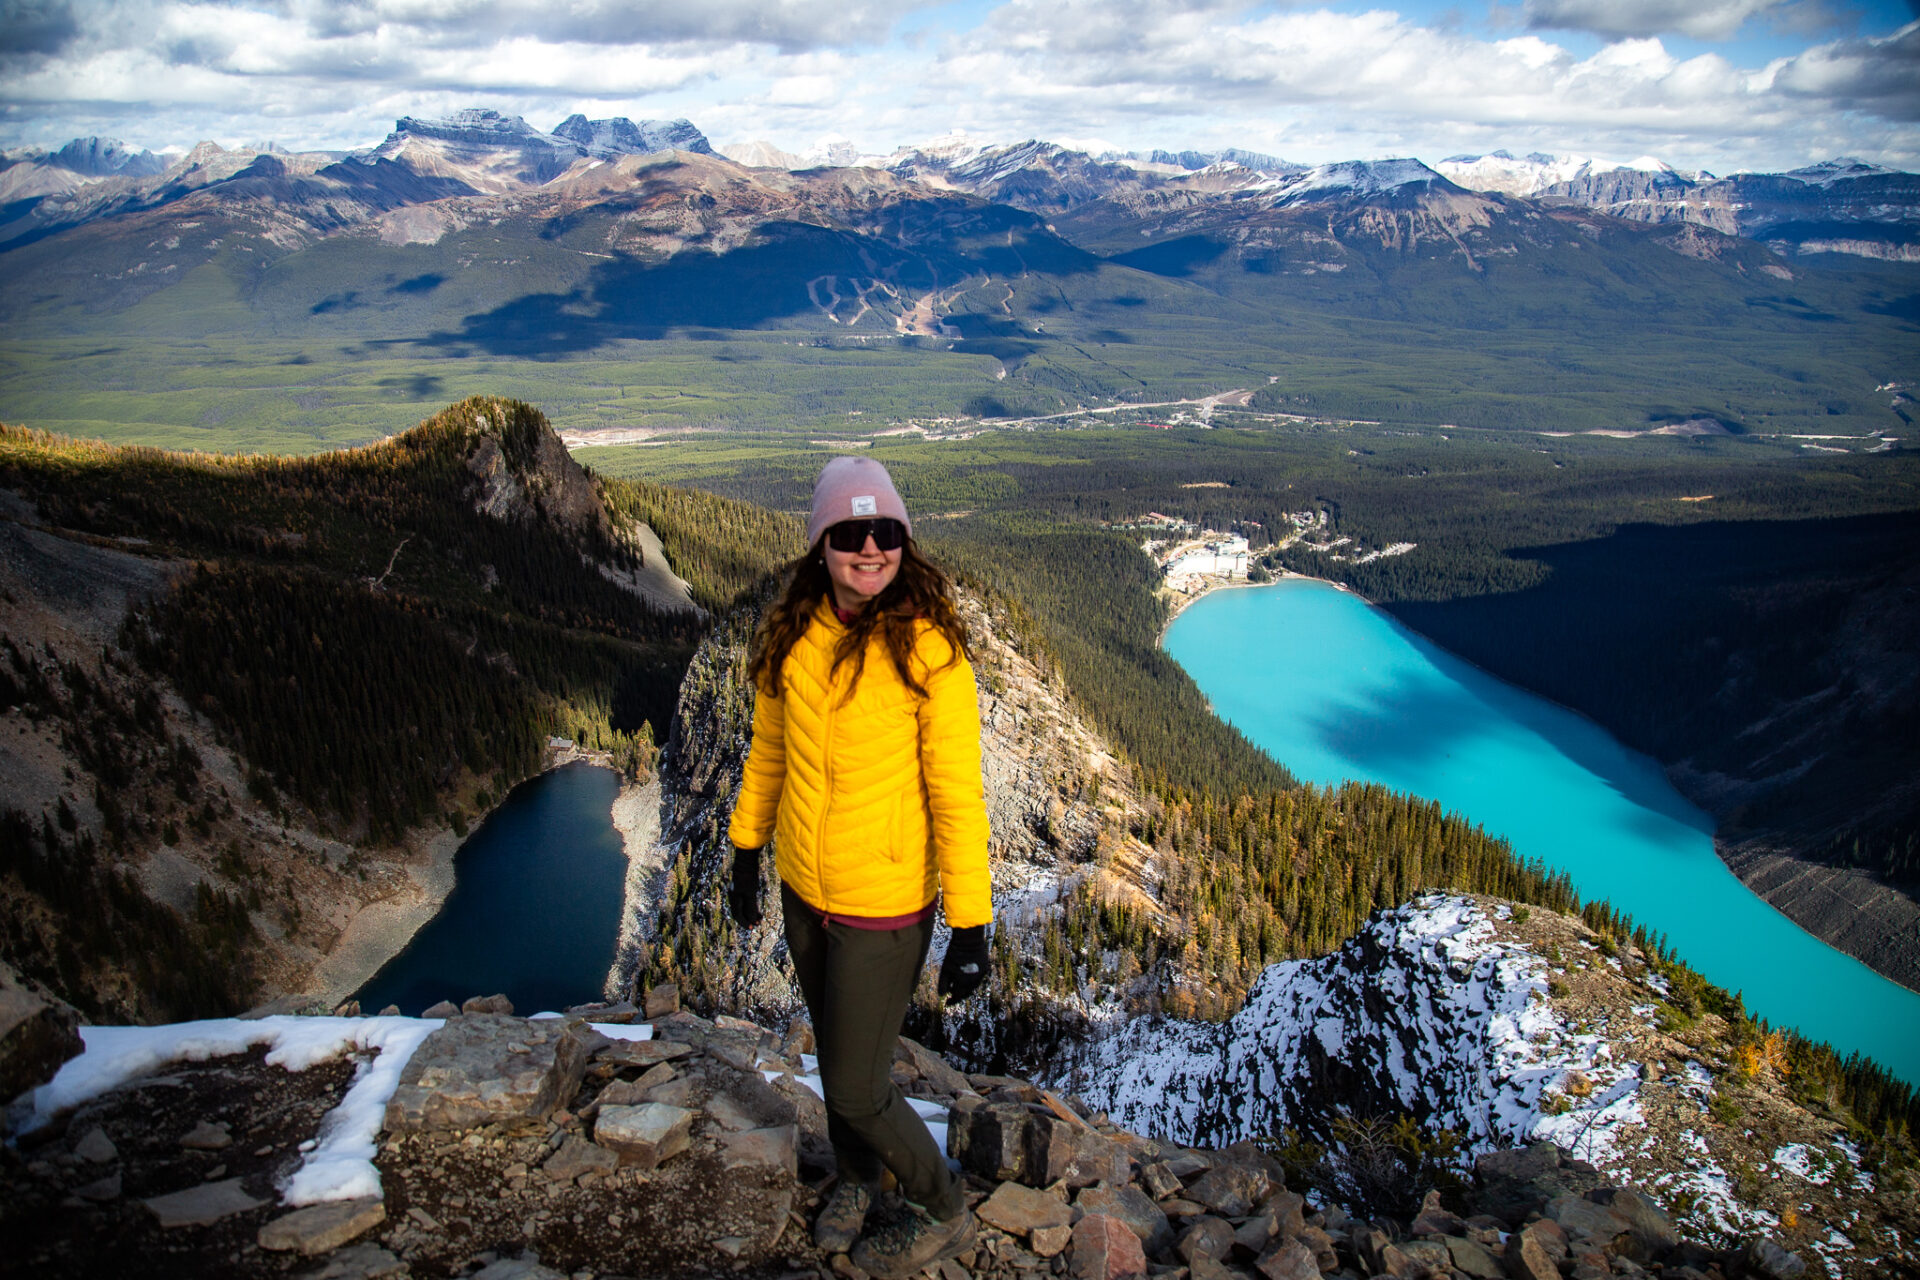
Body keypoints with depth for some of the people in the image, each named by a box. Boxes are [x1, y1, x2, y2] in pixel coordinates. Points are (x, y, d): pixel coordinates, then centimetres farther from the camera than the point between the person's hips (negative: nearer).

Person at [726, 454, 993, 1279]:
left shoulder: (928, 648, -21)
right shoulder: (793, 635, -5)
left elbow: (957, 796, -18)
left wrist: (970, 928, -17)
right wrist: (746, 853, 16)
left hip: (883, 903, -5)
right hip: (802, 886, 6)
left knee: (858, 1088, 5)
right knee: (835, 1047, 25)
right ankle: (857, 1178, 53)